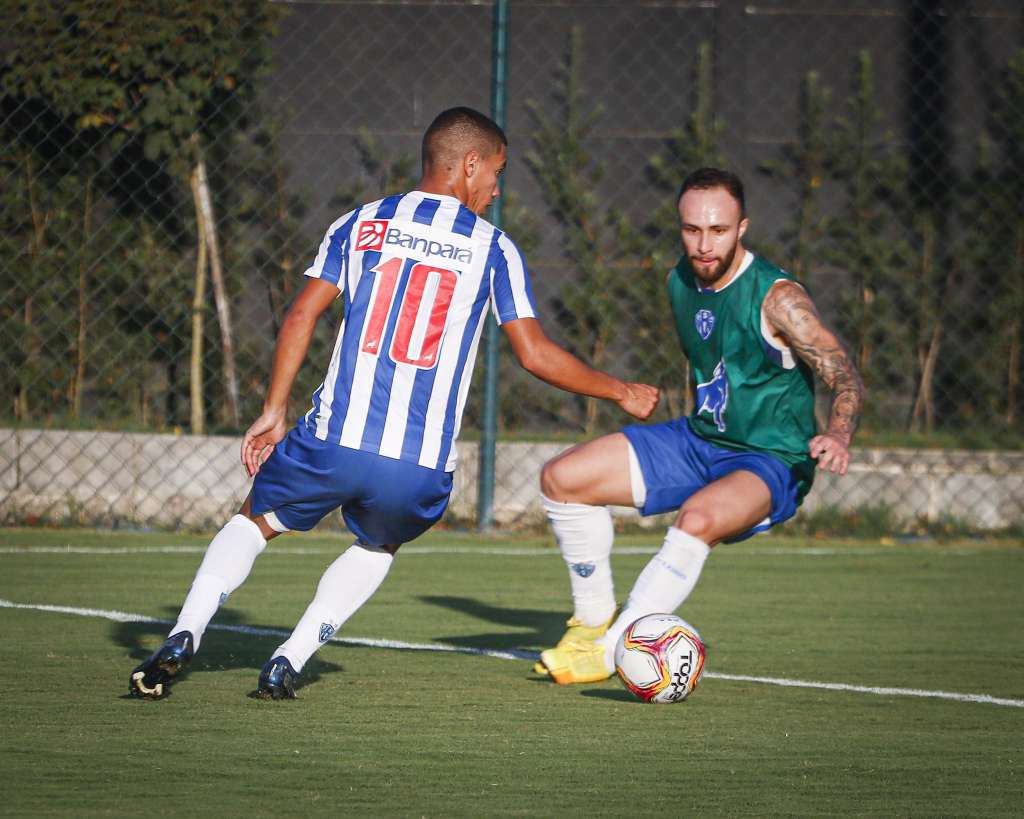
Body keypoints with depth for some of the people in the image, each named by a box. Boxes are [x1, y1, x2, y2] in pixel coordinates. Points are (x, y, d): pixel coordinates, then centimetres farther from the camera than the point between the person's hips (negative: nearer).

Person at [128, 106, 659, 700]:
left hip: (334, 441, 0)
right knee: (378, 548, 30)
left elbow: (301, 318, 4)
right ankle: (288, 663, 11)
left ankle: (184, 638, 0)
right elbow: (536, 354, 7)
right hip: (422, 467, 0)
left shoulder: (360, 224, 11)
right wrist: (622, 393, 20)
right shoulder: (493, 248, 7)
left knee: (256, 520, 23)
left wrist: (273, 414, 9)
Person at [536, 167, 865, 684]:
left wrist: (838, 436, -43)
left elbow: (845, 378, -23)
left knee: (698, 519, -39)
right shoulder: (680, 283, 1)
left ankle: (610, 651, -29)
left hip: (770, 463, -8)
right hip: (698, 442, 8)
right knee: (561, 478, -2)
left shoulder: (775, 297, -20)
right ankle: (593, 620, 12)